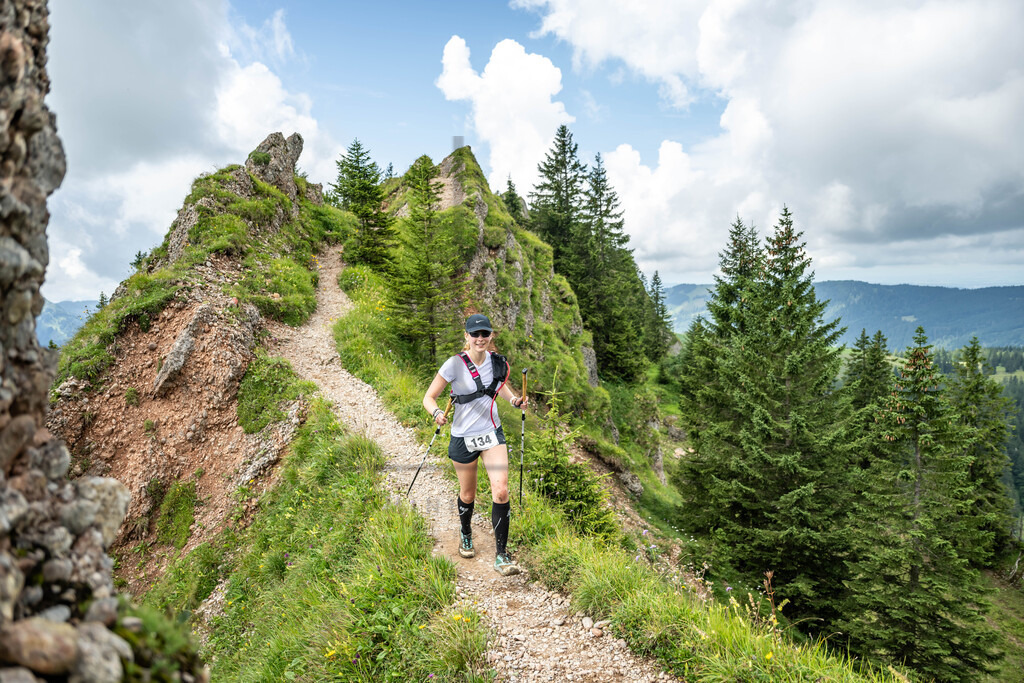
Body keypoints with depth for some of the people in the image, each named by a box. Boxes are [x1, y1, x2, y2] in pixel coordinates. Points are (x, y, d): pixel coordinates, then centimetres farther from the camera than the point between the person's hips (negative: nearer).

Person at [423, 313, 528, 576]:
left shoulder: (498, 362, -3)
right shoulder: (455, 364, -16)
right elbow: (428, 398, -12)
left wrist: (515, 399, -2)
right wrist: (437, 413, -33)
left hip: (492, 434, 2)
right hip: (464, 438, -2)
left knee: (501, 491, -11)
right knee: (468, 494, 13)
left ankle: (501, 556, 0)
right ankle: (466, 535, 46)